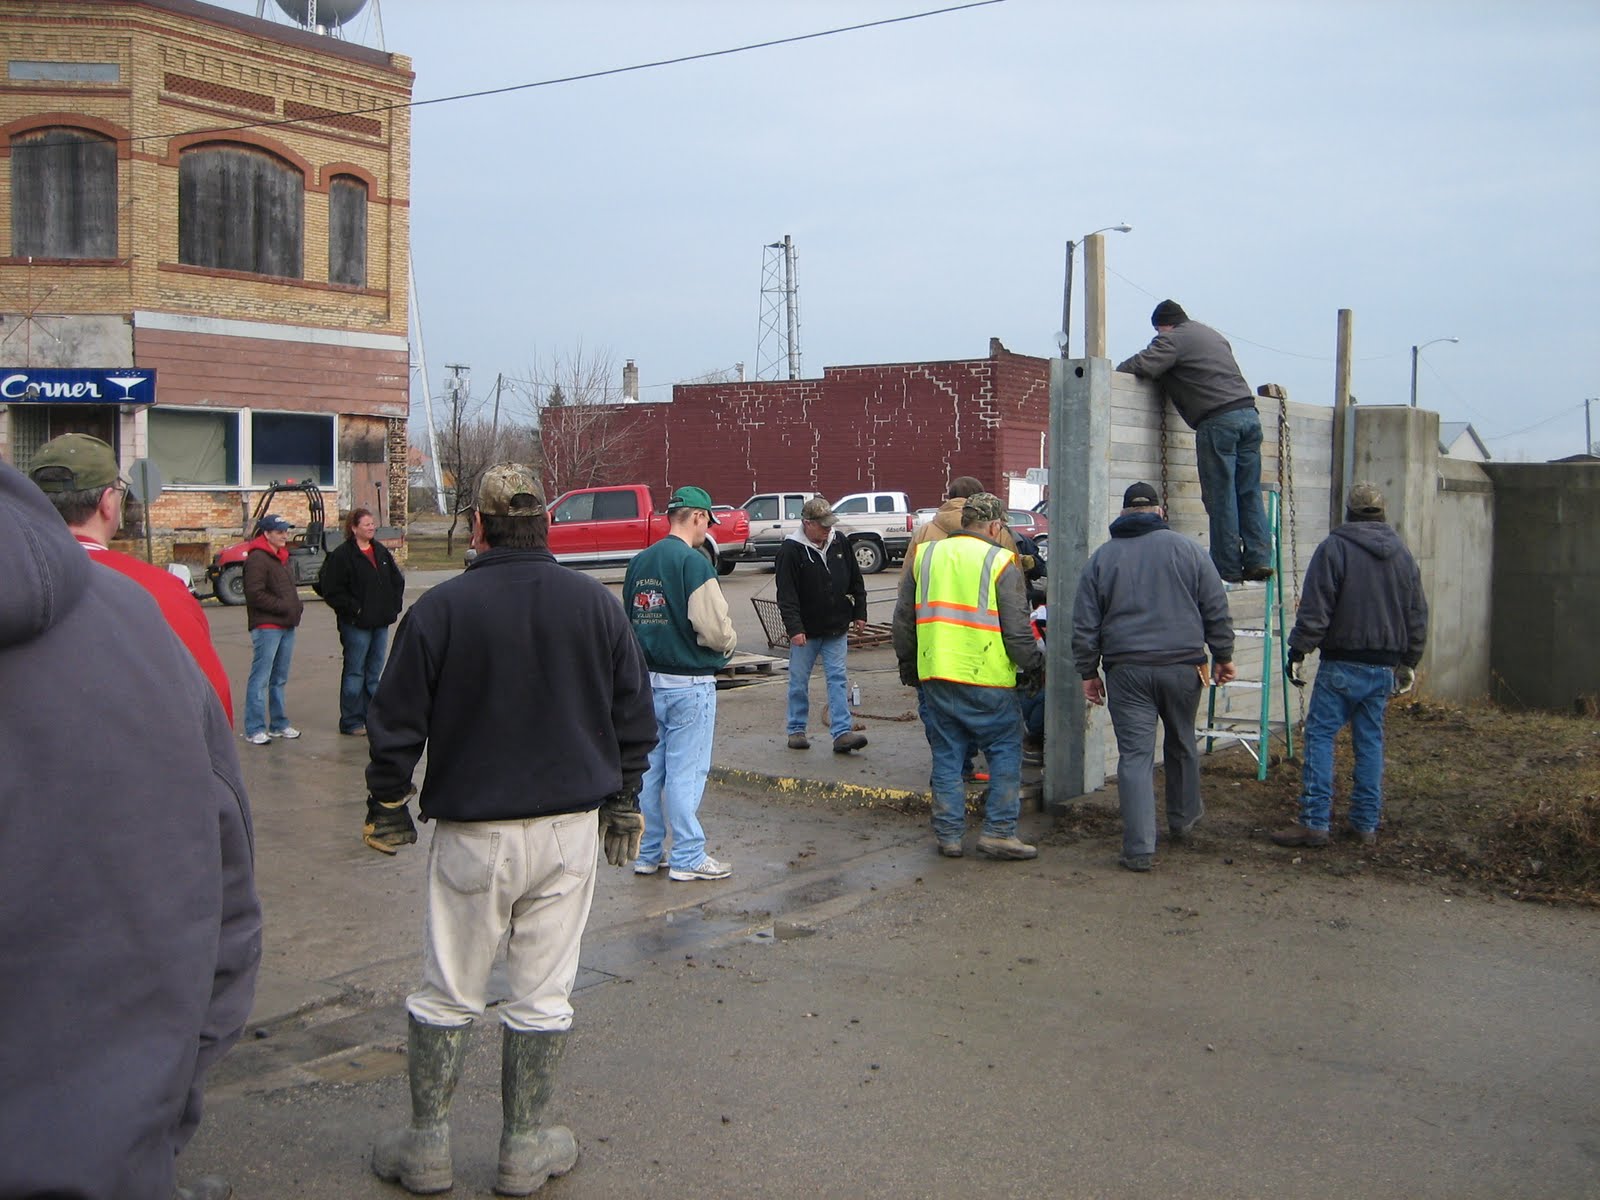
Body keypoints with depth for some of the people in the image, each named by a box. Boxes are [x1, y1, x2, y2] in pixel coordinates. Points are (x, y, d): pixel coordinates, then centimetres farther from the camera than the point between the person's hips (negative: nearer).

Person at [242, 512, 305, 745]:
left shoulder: (281, 557, 19)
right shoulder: (257, 559, -11)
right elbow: (255, 594, -19)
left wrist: (297, 604, 7)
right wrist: (284, 606, -18)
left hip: (286, 626, 9)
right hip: (266, 627, -9)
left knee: (279, 679, 15)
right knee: (260, 679, -6)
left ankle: (279, 724, 22)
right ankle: (254, 729, -3)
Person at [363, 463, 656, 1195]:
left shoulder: (442, 608, -9)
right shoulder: (595, 603, 0)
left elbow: (396, 721, -5)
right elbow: (634, 716, 7)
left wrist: (386, 804, 9)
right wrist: (623, 801, 18)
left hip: (473, 831, -2)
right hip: (571, 828, 2)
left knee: (447, 994, 11)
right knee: (542, 997, 10)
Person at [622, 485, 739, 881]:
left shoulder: (639, 562, 7)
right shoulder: (693, 562, -15)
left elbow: (627, 620, 11)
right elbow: (715, 628, -19)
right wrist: (729, 643, 1)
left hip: (647, 680, 7)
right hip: (689, 683, -7)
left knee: (650, 768, 13)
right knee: (686, 771, 0)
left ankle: (648, 853, 21)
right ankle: (688, 857, 7)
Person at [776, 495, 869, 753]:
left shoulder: (840, 542, 2)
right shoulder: (791, 550, -13)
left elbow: (855, 581, 13)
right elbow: (786, 594, -16)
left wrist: (859, 612, 11)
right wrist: (794, 628, -21)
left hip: (836, 628, 3)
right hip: (805, 630, -3)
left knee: (837, 679, -1)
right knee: (799, 681, 7)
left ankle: (842, 733, -3)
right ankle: (796, 730, 21)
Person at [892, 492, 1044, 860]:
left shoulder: (925, 555, 10)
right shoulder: (1000, 562, -5)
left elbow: (903, 618, 15)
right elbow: (1017, 628, -6)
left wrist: (907, 664, 25)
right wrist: (1035, 667, 7)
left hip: (933, 678, 5)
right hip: (987, 680, -5)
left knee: (946, 756, 12)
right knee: (1005, 751, 8)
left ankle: (948, 834, 15)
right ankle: (998, 831, 6)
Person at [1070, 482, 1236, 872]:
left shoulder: (1101, 558, 5)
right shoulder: (1187, 549, 4)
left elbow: (1085, 625, 4)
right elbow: (1216, 610, 4)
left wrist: (1088, 672, 11)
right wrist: (1222, 656, 13)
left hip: (1127, 670, -1)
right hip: (1183, 667, 1)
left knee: (1135, 755, 0)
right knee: (1181, 744, 20)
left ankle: (1139, 848, -4)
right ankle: (1183, 819, 38)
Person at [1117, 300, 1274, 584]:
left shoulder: (1172, 340, 0)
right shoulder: (1213, 335, 26)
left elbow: (1140, 366, -11)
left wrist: (1114, 372, 9)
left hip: (1218, 420, -8)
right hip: (1249, 413, 8)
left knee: (1221, 497, -3)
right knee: (1250, 493, 9)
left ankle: (1228, 568, -1)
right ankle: (1258, 559, 3)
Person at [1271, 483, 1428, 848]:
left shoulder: (1334, 547, -8)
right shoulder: (1403, 554, 11)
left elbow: (1314, 609, -13)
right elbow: (1418, 616, 17)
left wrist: (1298, 651, -7)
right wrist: (1409, 661, 26)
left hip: (1342, 664, -6)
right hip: (1385, 665, 6)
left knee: (1320, 735, -3)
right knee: (1370, 741, 10)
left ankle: (1314, 822, -8)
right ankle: (1366, 824, 13)